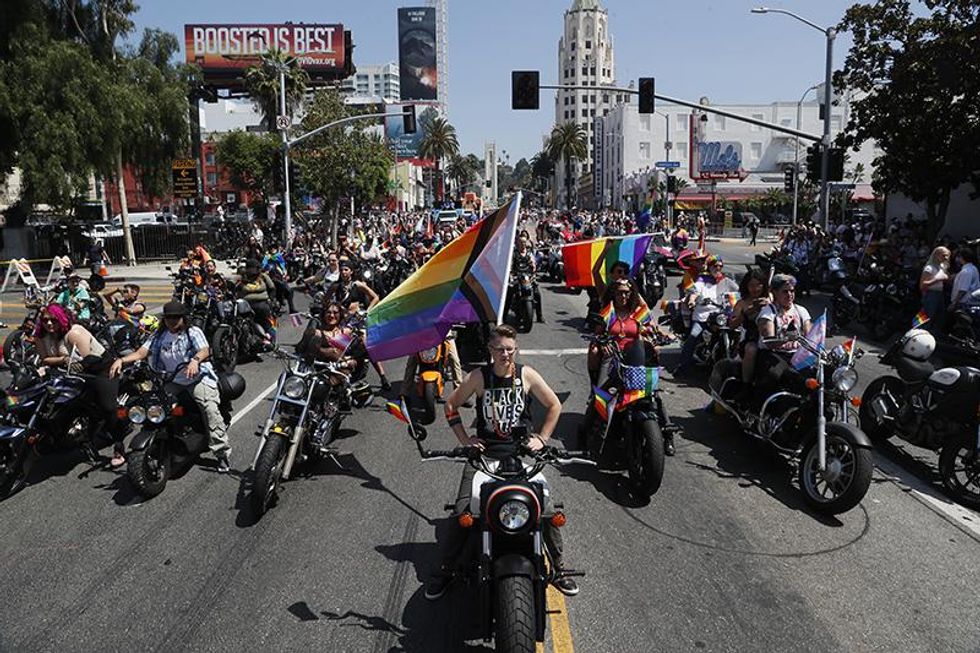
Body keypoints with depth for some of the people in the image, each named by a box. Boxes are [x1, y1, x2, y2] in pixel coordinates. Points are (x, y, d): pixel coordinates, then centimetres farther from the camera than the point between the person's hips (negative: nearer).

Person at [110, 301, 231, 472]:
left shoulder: (193, 332, -4)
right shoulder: (159, 336, 11)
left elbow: (205, 351, -22)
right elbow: (142, 352, 2)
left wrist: (195, 360, -46)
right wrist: (121, 360, -17)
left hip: (198, 379, -6)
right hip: (172, 383, 6)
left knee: (210, 408, -26)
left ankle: (222, 453, -26)